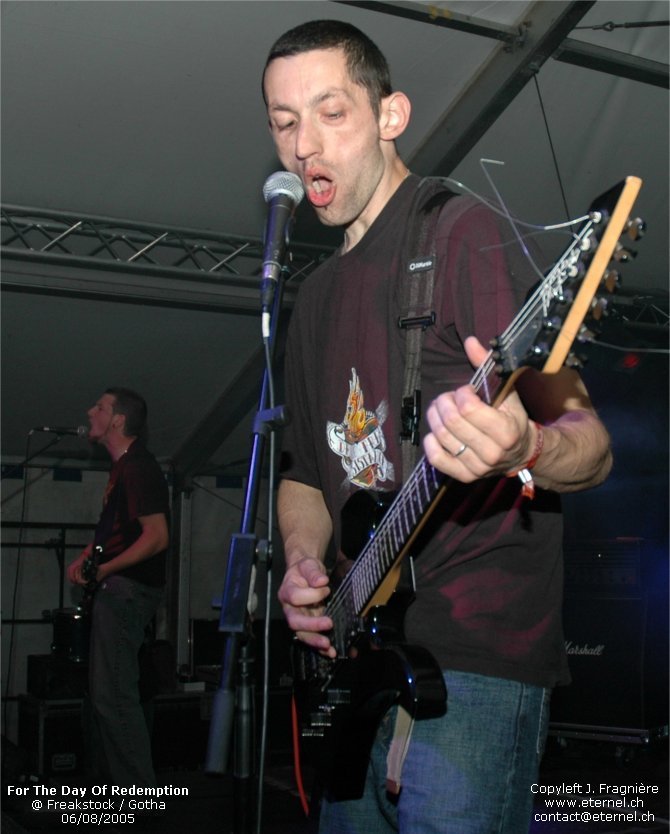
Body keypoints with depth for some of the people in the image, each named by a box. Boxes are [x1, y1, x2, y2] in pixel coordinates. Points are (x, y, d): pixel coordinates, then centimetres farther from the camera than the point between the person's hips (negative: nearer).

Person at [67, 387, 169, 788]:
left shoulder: (138, 467, -15)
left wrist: (104, 570, -20)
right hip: (116, 590, 11)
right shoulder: (122, 465, 16)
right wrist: (87, 555, 8)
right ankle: (109, 780, 28)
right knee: (104, 691, 17)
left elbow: (157, 536, -22)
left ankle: (141, 791, -5)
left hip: (128, 589, -11)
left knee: (114, 695, -11)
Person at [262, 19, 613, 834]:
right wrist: (304, 559, 0)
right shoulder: (318, 294, 16)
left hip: (472, 663, -7)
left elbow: (589, 446, -13)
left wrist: (524, 449, -36)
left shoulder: (460, 233, -7)